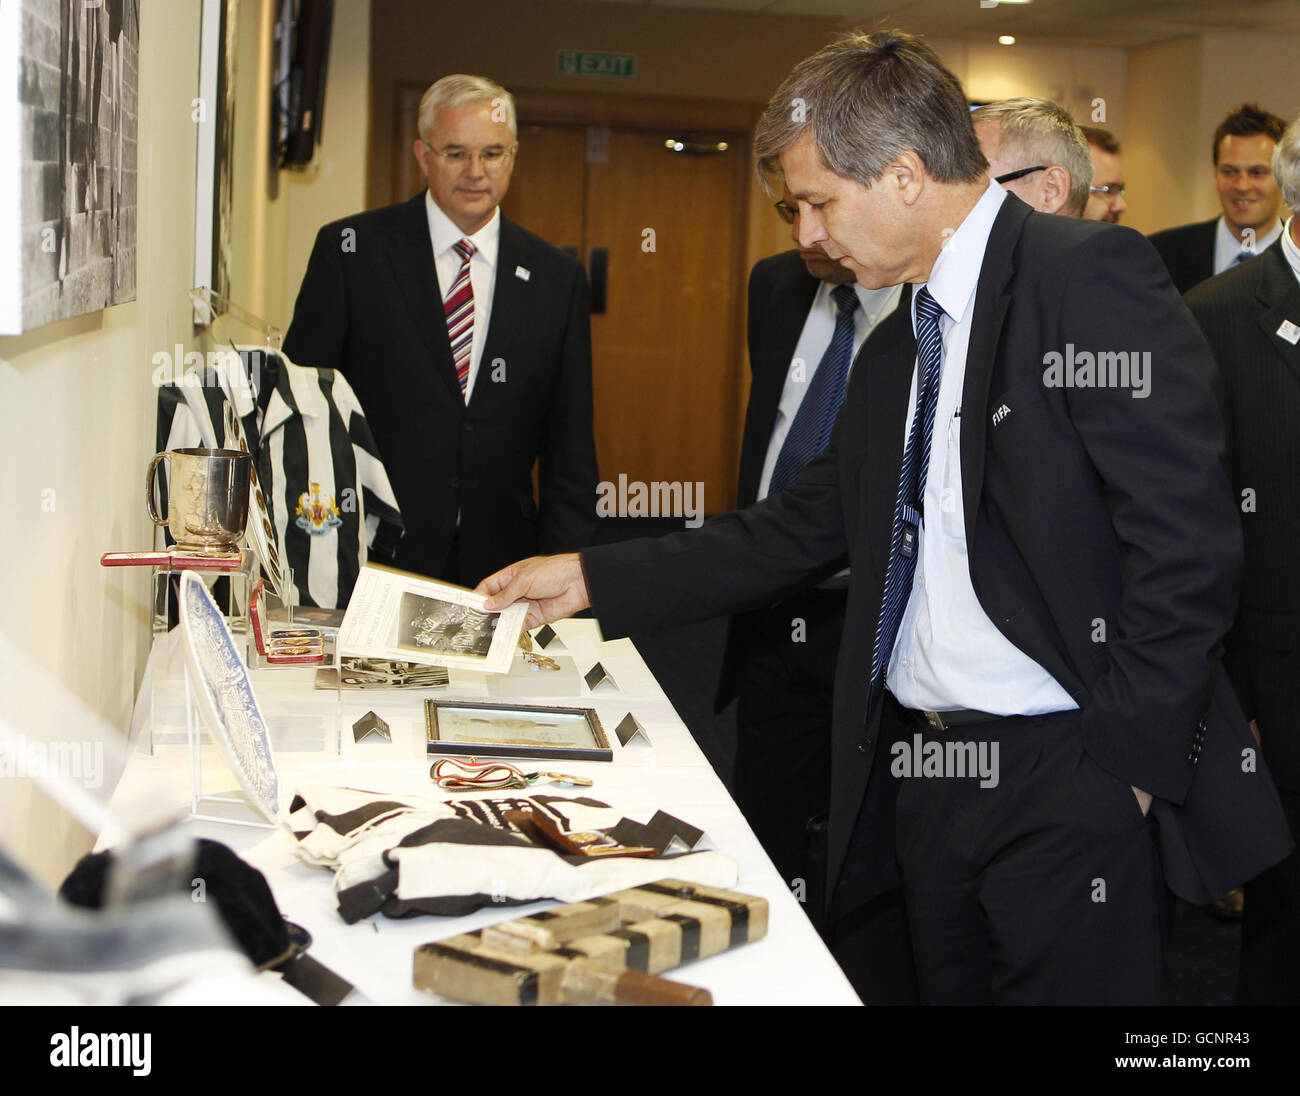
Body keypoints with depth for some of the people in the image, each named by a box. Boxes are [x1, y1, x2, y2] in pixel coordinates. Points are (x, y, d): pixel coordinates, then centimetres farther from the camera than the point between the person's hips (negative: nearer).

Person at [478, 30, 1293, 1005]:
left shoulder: (1090, 277, -11)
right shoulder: (898, 356, 16)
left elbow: (1186, 539, -17)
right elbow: (799, 531, 18)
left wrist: (1120, 760, -18)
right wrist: (590, 579, 14)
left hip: (1063, 779, -8)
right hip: (920, 770, 8)